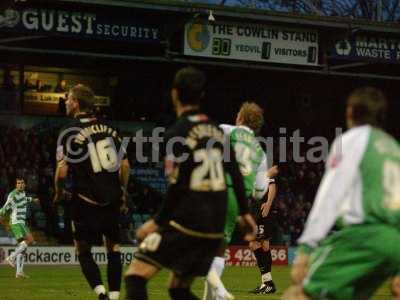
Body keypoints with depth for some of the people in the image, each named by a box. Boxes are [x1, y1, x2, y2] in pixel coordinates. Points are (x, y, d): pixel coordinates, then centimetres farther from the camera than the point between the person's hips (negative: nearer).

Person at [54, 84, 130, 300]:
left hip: (86, 201, -4)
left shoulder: (69, 133, -9)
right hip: (112, 199, 4)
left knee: (83, 251, 7)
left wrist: (59, 193, 5)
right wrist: (122, 193, 20)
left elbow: (62, 170, -13)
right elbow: (125, 165, 9)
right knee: (113, 247, 14)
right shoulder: (108, 129, 7)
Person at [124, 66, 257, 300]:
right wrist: (245, 213, 23)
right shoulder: (215, 130, 11)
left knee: (135, 276, -6)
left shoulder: (178, 134, -10)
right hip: (215, 229, 7)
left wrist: (157, 222, -4)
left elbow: (177, 189, -14)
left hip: (186, 223, -7)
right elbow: (236, 173, 14)